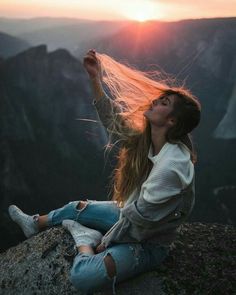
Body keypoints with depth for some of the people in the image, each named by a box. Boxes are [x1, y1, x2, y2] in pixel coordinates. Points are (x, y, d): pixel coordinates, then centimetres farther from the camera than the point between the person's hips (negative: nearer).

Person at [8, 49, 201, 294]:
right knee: (75, 208, 23)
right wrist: (95, 77, -5)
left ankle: (86, 240, 3)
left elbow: (141, 217, -26)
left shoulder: (171, 166, -34)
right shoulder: (145, 138, -9)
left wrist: (104, 243, -11)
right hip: (130, 217, 8)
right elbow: (113, 120, 3)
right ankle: (35, 224, 51)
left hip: (148, 243, -8)